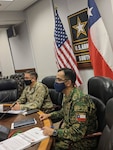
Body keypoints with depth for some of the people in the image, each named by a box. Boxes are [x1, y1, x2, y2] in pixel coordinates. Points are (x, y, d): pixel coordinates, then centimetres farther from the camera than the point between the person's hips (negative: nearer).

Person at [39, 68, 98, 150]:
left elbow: (78, 133, -31)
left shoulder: (80, 100, -29)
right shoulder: (67, 95, 0)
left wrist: (54, 132, -26)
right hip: (69, 133, 8)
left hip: (82, 140, -8)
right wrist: (49, 115, 10)